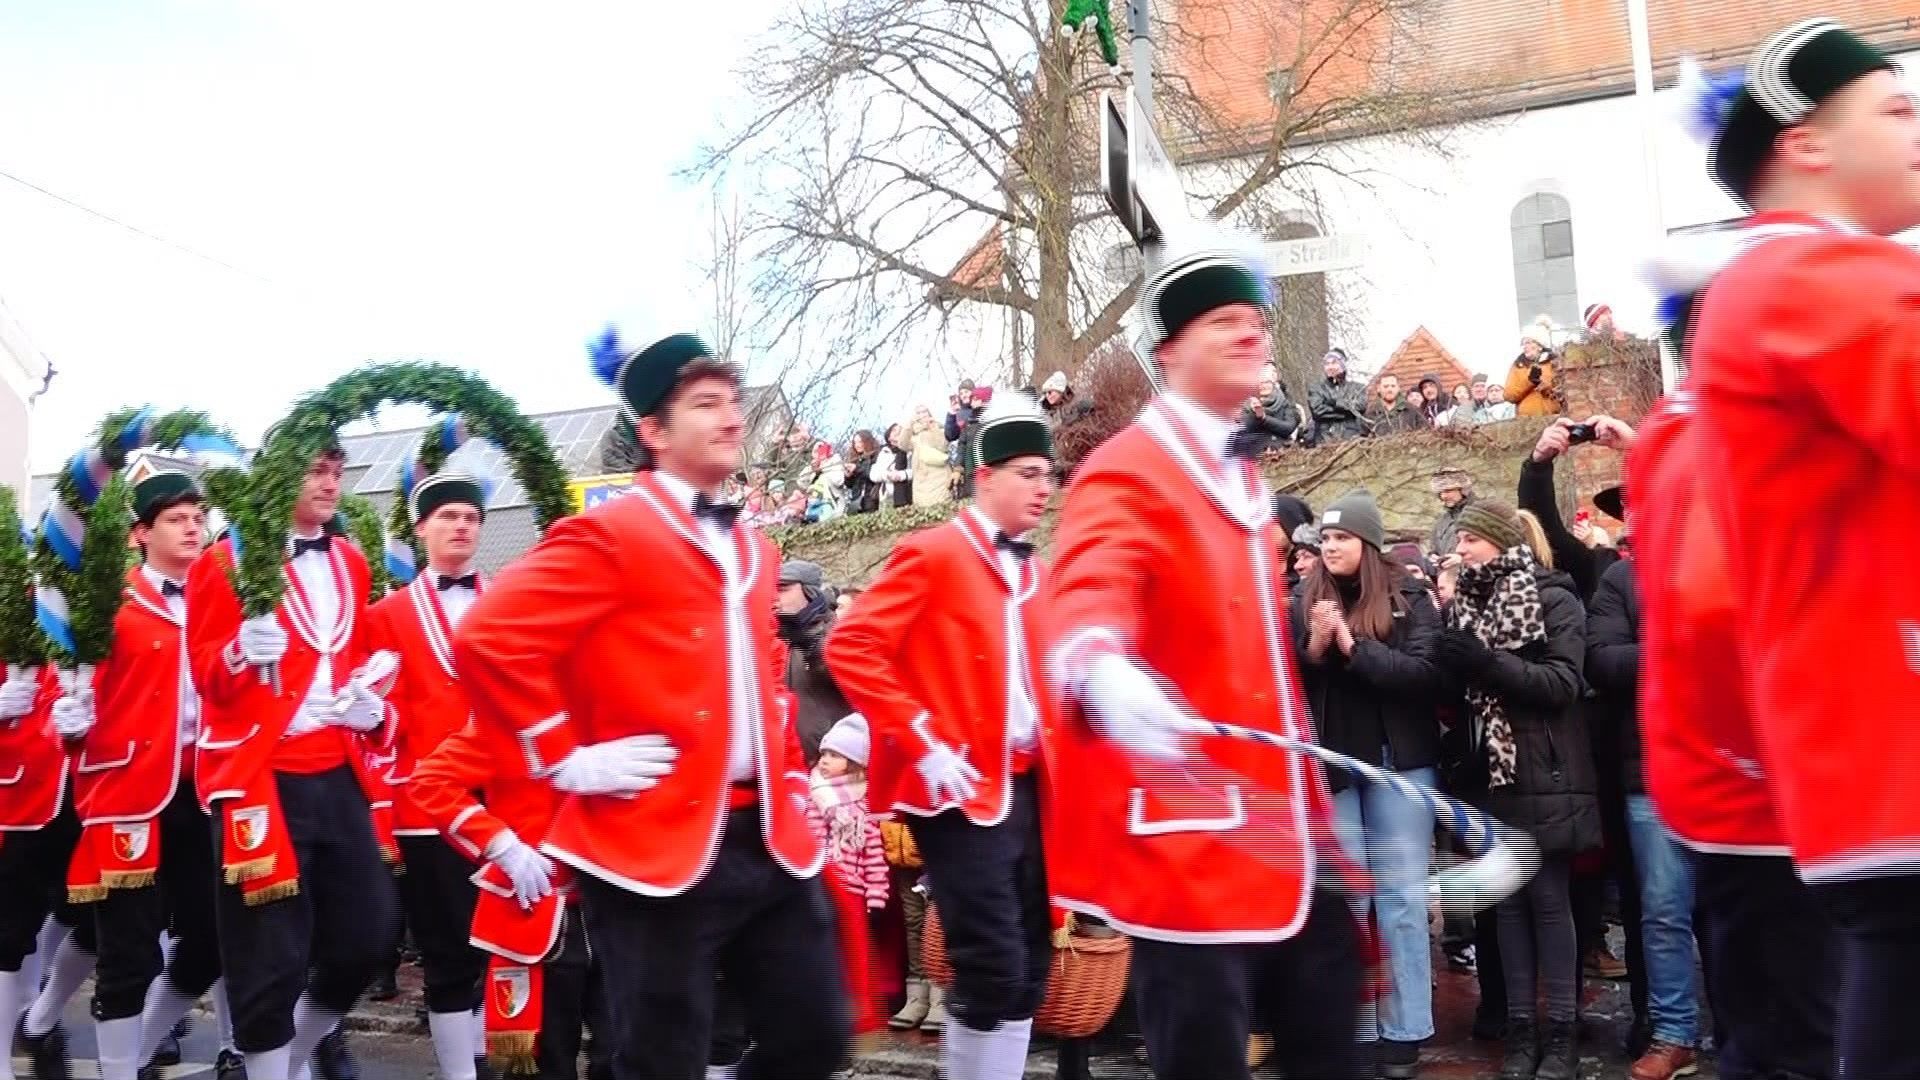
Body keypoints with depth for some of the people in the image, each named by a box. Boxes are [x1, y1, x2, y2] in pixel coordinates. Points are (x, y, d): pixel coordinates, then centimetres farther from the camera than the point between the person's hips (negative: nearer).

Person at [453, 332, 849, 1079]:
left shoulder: (753, 552, 18)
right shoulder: (607, 535, -8)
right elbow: (487, 640, -16)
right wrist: (566, 759, -14)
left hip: (769, 839, 8)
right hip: (659, 845, -7)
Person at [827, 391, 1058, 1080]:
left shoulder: (1032, 572, 15)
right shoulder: (933, 553, -8)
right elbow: (851, 648, -16)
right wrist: (922, 742, -18)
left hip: (1026, 788, 8)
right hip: (962, 791, -8)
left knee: (1030, 970, 11)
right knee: (993, 970, -8)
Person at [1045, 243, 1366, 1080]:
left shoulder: (1241, 481, 17)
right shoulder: (1127, 474, -10)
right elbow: (1092, 587, -32)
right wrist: (1101, 667, -54)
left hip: (1279, 838, 9)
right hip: (1190, 840, -9)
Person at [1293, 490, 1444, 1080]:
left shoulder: (1409, 597, -2)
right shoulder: (1305, 600, 4)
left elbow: (1425, 674, -13)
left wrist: (1354, 647, -21)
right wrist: (1312, 650, -16)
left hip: (1398, 763, -2)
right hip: (1329, 765, 2)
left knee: (1400, 897, 4)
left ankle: (1404, 1032, 11)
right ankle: (1351, 1027, 16)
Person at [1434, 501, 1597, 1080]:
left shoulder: (1553, 599, -4)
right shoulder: (1464, 604, 11)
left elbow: (1563, 683, -15)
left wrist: (1488, 662, -23)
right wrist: (1453, 665, -5)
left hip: (1543, 774, -5)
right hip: (1491, 773, 5)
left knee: (1548, 898, -1)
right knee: (1508, 898, 7)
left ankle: (1560, 1032, 6)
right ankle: (1520, 1028, 13)